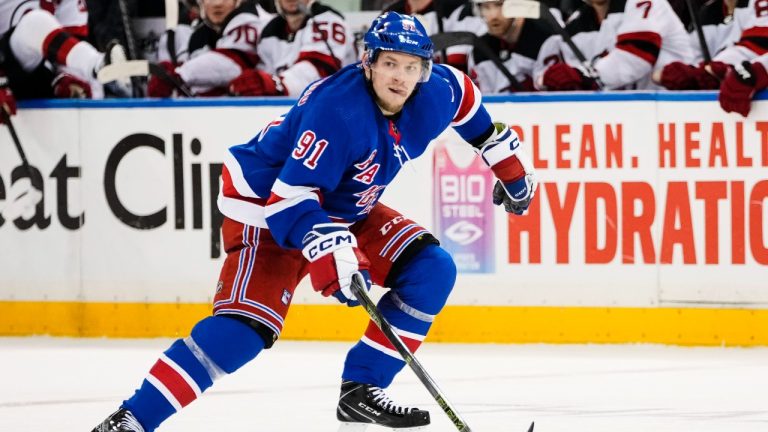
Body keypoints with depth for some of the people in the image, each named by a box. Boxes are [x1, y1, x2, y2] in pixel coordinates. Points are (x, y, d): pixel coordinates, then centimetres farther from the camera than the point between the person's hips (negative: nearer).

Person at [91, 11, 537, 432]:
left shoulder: (434, 96, -11)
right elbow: (290, 199, -35)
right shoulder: (336, 111, -33)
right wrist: (331, 249, -48)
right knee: (244, 327, -26)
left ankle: (361, 391, 2)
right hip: (266, 207, -8)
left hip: (345, 208, 8)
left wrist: (506, 156, 20)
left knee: (432, 270, -4)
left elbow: (462, 93, 15)